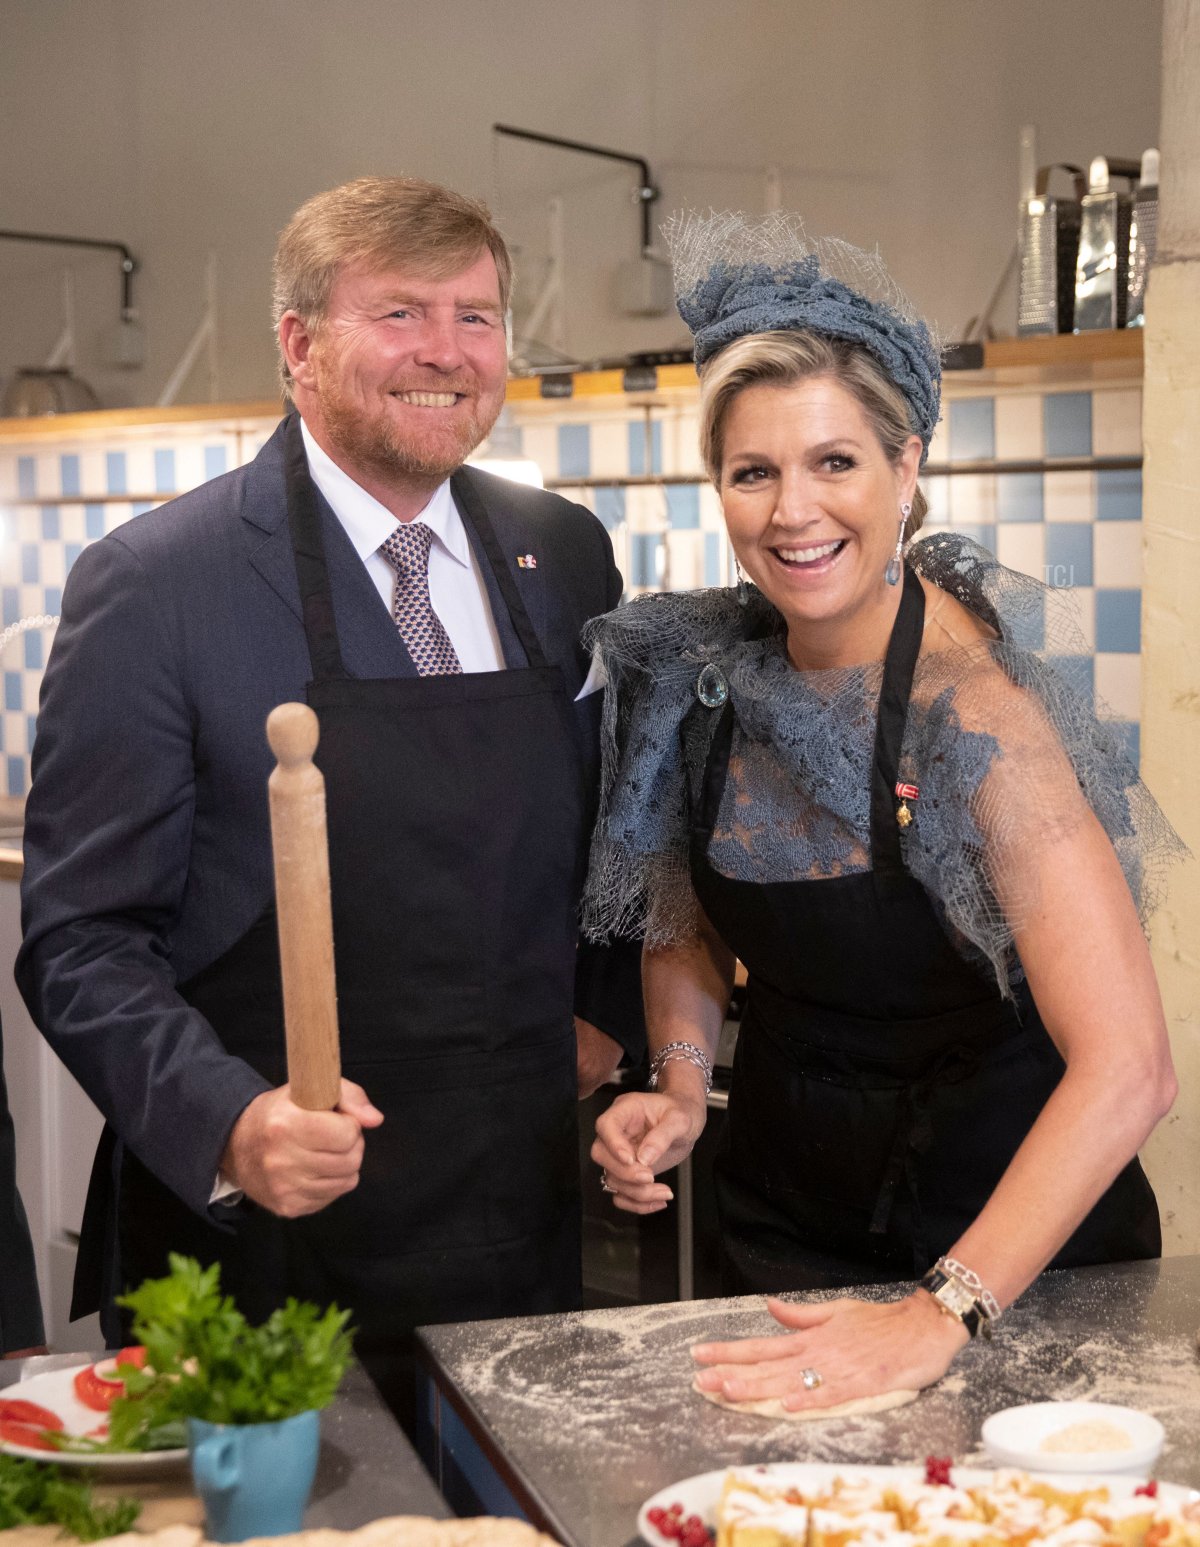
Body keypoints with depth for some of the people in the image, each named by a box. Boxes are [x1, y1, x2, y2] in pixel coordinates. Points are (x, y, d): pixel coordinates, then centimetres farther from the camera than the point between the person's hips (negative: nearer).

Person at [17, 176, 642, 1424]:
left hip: (521, 1227, 5)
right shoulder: (150, 585, -10)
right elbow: (83, 940, -10)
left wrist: (603, 1011, 6)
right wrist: (230, 1122, -25)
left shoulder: (566, 555, 6)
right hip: (264, 1249, -4)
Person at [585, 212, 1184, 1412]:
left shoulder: (970, 705, -25)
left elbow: (1126, 1068, -31)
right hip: (785, 1220, 5)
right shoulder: (709, 671, -8)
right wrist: (680, 1085, -8)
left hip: (999, 1232, -5)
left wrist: (940, 1314, -36)